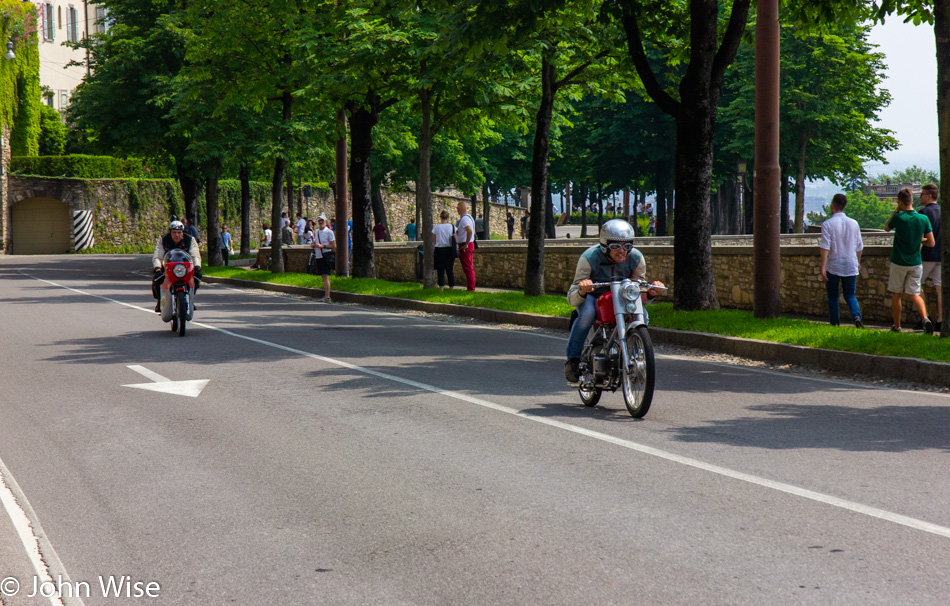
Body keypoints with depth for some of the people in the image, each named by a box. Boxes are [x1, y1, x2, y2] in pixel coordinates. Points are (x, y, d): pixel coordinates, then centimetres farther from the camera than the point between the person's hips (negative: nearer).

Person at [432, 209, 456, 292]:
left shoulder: (435, 227, -5)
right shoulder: (452, 227, -3)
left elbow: (434, 241, 3)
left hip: (439, 250, -1)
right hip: (449, 250, 1)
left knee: (440, 270, 3)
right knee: (450, 270, 8)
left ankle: (441, 288, 0)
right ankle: (451, 287, 9)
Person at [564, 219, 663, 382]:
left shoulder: (636, 258, -14)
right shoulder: (589, 258, -25)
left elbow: (640, 296, -7)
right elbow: (572, 298, -25)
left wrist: (650, 293, -31)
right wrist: (581, 291, -49)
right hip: (592, 295, -3)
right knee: (587, 312, -38)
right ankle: (572, 360, -24)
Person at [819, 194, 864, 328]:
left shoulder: (827, 224, -9)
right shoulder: (854, 223, 4)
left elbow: (825, 246, -16)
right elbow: (859, 247, 11)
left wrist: (823, 266, -16)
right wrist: (858, 262, 26)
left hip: (833, 266, -3)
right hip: (851, 266, 3)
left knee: (832, 296, 12)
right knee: (850, 295, 10)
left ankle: (835, 323, 14)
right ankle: (856, 316, -16)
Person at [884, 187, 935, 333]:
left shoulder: (898, 218, -14)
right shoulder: (923, 219, -5)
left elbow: (886, 228, 9)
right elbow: (931, 243, -3)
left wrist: (896, 211, 6)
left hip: (899, 263, -3)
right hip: (916, 263, 3)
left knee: (896, 294, 12)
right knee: (914, 294, 7)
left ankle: (897, 326, 19)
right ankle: (925, 318, -17)